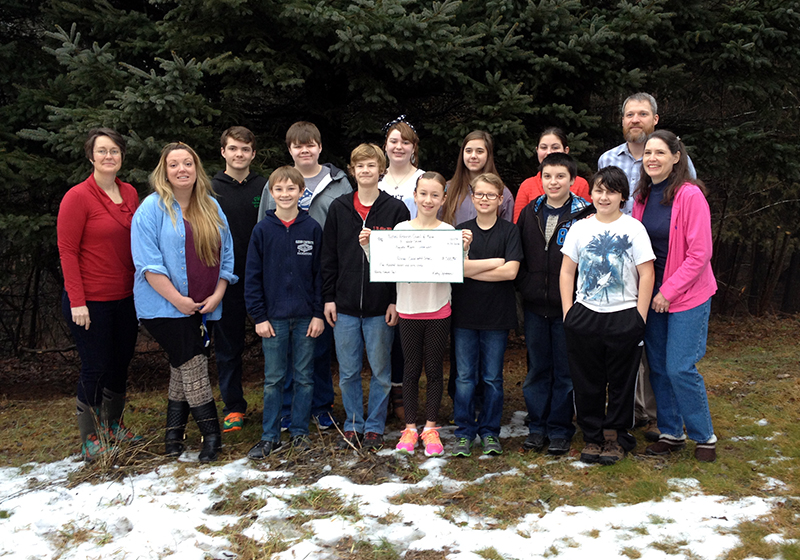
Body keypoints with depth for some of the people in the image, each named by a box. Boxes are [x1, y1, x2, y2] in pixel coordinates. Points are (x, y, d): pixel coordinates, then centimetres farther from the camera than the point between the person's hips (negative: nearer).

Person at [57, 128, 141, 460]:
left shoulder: (130, 194, 6)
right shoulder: (78, 197, -11)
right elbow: (67, 251, -12)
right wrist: (77, 302, -16)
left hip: (125, 298, 6)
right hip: (91, 301, -6)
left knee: (120, 364, 16)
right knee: (95, 368, 2)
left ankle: (113, 426, 35)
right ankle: (88, 439, 19)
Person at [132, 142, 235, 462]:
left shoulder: (211, 207, 10)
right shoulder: (152, 208, -7)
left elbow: (225, 253, 11)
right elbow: (148, 262, -13)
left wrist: (217, 294, -1)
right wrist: (178, 299, -17)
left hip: (204, 307, 5)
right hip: (165, 307, -5)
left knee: (183, 370, 11)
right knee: (193, 367, -9)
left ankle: (174, 435, 21)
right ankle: (211, 434, 1)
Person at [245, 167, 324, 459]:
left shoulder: (312, 229, 0)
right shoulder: (262, 230, -1)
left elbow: (319, 273, 1)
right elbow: (252, 276, 0)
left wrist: (318, 313, -3)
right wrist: (258, 316, -5)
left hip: (306, 318, 0)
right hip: (273, 317, 0)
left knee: (304, 378, 9)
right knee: (273, 380, 7)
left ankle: (299, 431, 22)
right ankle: (270, 437, 17)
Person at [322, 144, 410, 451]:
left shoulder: (396, 209, 0)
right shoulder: (339, 208, 6)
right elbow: (328, 256, 8)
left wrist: (396, 300, -7)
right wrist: (328, 297, 3)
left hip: (380, 307, -2)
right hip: (344, 306, 2)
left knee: (380, 370, 8)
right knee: (348, 371, 9)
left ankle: (375, 427, 21)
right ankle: (353, 425, 24)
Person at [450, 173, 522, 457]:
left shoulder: (509, 231, 1)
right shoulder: (461, 230, 5)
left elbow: (511, 271, -11)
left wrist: (471, 270, -9)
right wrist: (495, 261, -10)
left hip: (497, 316, -1)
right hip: (464, 315, 1)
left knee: (493, 378, 7)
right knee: (465, 377, 5)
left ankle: (490, 431, 20)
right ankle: (464, 432, 16)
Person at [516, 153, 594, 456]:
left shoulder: (585, 213, -6)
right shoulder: (529, 212, 7)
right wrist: (524, 284, 4)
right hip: (535, 305, 4)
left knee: (565, 370, 6)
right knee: (537, 368, 11)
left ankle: (560, 430, 18)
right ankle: (537, 426, 23)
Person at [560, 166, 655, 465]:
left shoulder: (633, 228, -1)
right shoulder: (579, 228, 6)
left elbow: (646, 275, -3)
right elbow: (567, 272, 9)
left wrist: (639, 318, -7)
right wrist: (568, 313, 1)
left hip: (623, 317, -2)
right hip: (584, 315, 2)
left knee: (621, 381, 7)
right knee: (586, 381, 8)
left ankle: (617, 437, 22)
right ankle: (592, 437, 22)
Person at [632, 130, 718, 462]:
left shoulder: (690, 195, -13)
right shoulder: (643, 196, 6)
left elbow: (700, 253, -15)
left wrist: (669, 291, -14)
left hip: (687, 295, -6)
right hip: (651, 294, 6)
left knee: (680, 368, -7)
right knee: (658, 367, 9)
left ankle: (704, 436, 13)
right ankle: (671, 433, 24)